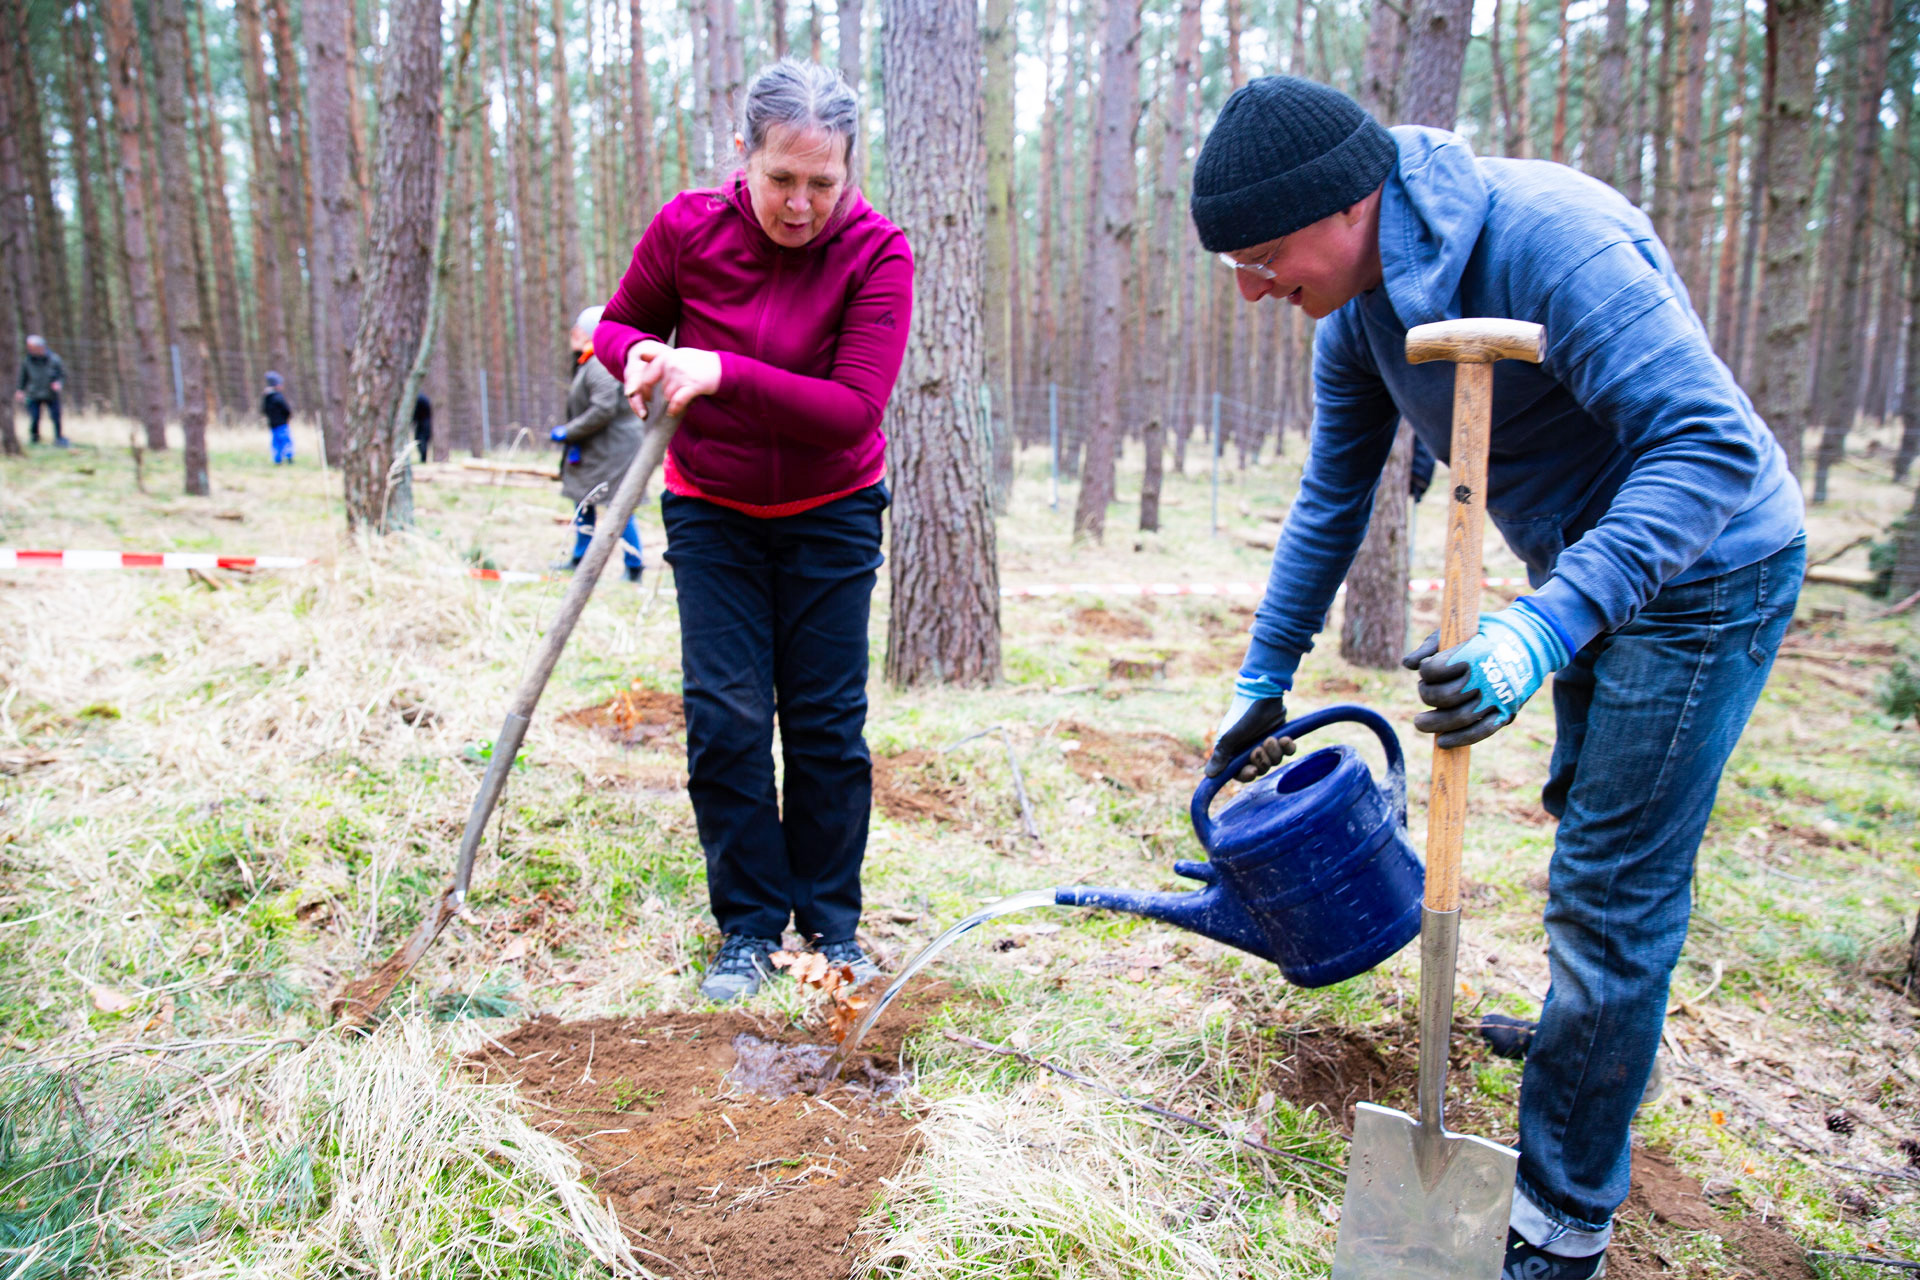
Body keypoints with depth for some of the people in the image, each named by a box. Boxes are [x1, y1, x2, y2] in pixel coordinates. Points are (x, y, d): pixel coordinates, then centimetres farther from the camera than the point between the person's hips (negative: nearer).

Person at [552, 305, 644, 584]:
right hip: (594, 450, 11)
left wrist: (567, 433, -16)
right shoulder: (585, 364, 15)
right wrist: (575, 444, 11)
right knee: (582, 498, 18)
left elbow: (603, 410, -25)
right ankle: (581, 558, 30)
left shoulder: (600, 365, -18)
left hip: (614, 447, -11)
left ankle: (634, 568, -2)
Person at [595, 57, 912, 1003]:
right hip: (711, 511, 2)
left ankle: (832, 924, 17)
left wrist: (722, 372, -34)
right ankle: (748, 928, 9)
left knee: (827, 719, 1)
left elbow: (855, 408, -25)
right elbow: (619, 324, 6)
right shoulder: (688, 227, -11)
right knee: (724, 714, -4)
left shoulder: (876, 252, -17)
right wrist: (639, 356, -18)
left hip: (830, 516, -1)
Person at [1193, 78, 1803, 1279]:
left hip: (1706, 568, -8)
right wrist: (1265, 678, 9)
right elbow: (1332, 500, 6)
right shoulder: (1358, 308, -4)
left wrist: (1546, 628, -47)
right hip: (1594, 572, 9)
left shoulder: (1546, 236, -31)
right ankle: (1598, 1032, 52)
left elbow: (1710, 441, -36)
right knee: (1597, 824, 26)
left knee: (1612, 887, -6)